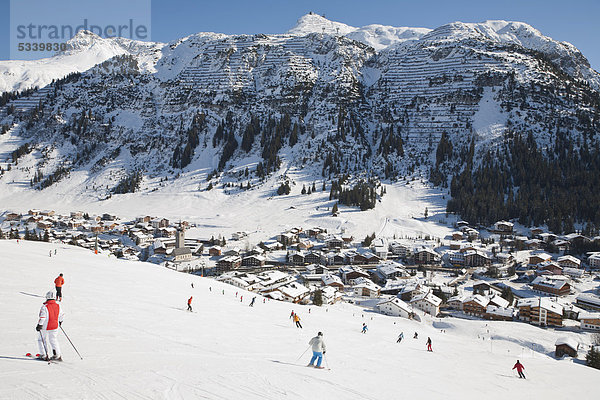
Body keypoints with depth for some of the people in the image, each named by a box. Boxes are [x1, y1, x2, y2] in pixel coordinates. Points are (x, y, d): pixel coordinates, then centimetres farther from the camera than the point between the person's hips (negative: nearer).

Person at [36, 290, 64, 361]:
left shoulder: (45, 307, -19)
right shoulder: (58, 306, -1)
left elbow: (42, 318, -23)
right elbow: (61, 315, 13)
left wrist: (39, 325, -14)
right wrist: (60, 321, 30)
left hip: (46, 328, -5)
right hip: (55, 327, 5)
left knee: (41, 340, 14)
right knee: (54, 340, 17)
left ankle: (44, 355, 14)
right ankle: (57, 356, 17)